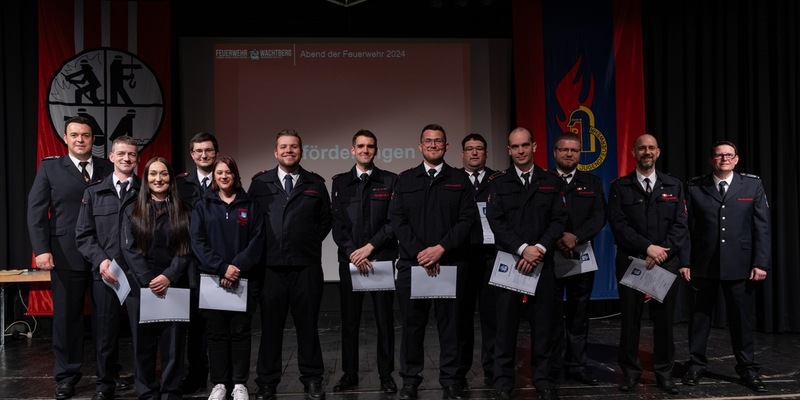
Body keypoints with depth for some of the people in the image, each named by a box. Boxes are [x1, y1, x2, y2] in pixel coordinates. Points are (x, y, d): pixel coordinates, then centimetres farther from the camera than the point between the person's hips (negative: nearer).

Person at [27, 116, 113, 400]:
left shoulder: (108, 168, 8)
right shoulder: (50, 167, 5)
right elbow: (36, 211, 0)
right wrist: (41, 249, -11)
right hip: (66, 256, -1)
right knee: (67, 315, 6)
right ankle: (67, 375, 18)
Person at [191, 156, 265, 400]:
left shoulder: (250, 205, 7)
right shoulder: (202, 206, 8)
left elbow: (257, 240, -1)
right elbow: (197, 241, -3)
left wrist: (238, 266, -15)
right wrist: (221, 268, -15)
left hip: (243, 279, 0)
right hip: (212, 278, 1)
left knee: (240, 331, 3)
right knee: (216, 332, 4)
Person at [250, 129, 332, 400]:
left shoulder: (315, 183, 9)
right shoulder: (260, 183, 5)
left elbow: (325, 220, 12)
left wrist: (310, 243, 4)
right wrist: (261, 248, 3)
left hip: (306, 266, 1)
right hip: (270, 267, 0)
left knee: (307, 324, 7)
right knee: (270, 325, 7)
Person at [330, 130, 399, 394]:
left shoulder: (390, 181, 4)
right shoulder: (340, 182, 8)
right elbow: (337, 223, 2)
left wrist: (369, 247, -11)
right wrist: (353, 253, -10)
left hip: (382, 259, -1)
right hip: (350, 260, 1)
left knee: (385, 320, 4)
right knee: (349, 321, 6)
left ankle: (386, 375, 13)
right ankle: (349, 374, 17)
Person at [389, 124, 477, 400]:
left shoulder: (460, 180, 8)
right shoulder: (405, 179, 10)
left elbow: (467, 219, -2)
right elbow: (397, 220, 2)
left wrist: (441, 248, -13)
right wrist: (419, 252, -10)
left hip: (450, 263, 0)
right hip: (412, 263, 1)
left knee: (449, 322, 4)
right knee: (412, 323, 5)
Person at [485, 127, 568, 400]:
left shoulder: (551, 182, 8)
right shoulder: (498, 183, 5)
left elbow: (559, 220, 1)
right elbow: (495, 221, -5)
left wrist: (539, 249, -13)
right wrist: (523, 249, -16)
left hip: (542, 262, 1)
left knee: (542, 323, 6)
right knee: (506, 323, 1)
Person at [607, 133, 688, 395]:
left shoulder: (674, 186, 9)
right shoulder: (619, 187, 3)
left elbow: (681, 224, 1)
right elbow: (618, 225, -7)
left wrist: (662, 251, -13)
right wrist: (648, 247, -15)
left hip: (666, 262, 1)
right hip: (631, 261, -1)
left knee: (664, 318, 5)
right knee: (630, 318, 3)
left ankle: (664, 373, 17)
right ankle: (630, 372, 15)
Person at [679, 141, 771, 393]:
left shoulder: (753, 185, 4)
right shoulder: (695, 187, 2)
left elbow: (762, 227, 1)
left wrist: (760, 263, -6)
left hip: (740, 265, 0)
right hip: (703, 264, 0)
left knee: (742, 318, 8)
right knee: (700, 316, 9)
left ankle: (747, 369, 21)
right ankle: (696, 365, 20)